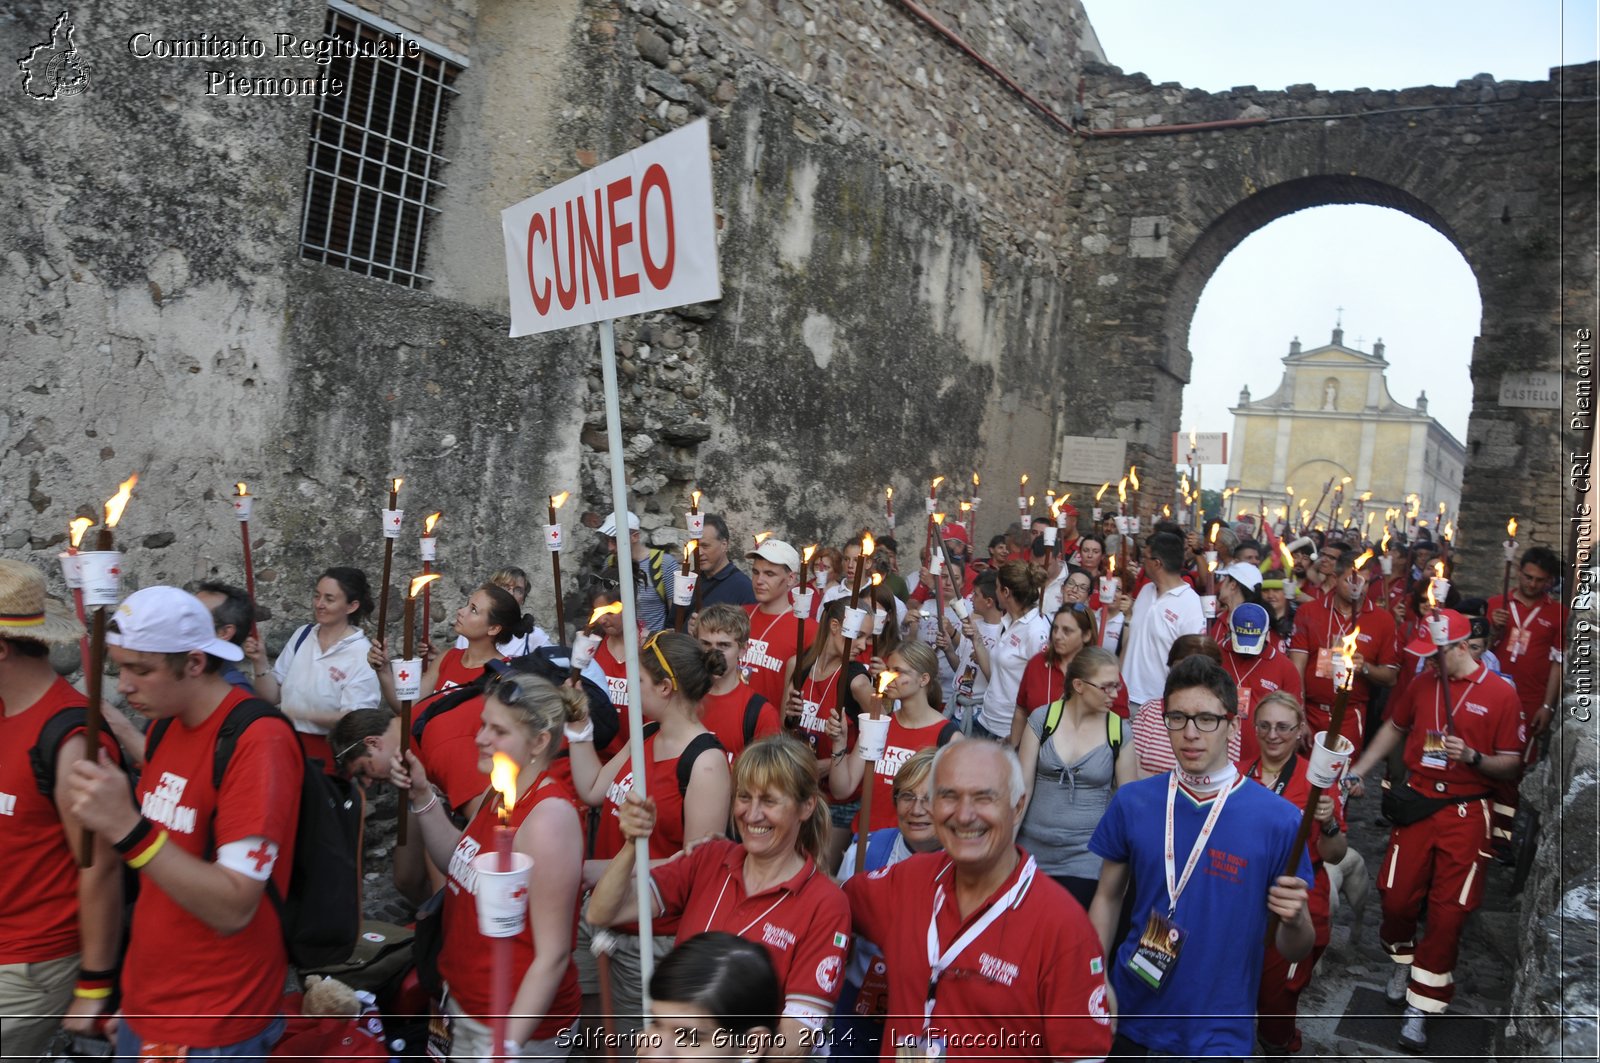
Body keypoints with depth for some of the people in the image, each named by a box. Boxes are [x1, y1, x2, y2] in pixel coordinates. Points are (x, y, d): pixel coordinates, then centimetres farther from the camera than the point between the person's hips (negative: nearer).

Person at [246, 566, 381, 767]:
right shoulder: (302, 634, 6)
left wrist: (301, 715, -21)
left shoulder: (362, 655, -10)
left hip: (330, 752, -4)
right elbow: (272, 696, 10)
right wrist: (260, 662, -5)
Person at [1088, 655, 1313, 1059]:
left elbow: (1294, 950, -8)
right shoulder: (1132, 801, -7)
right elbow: (1107, 898, 4)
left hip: (1218, 1035, -2)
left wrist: (1295, 920, -28)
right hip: (1131, 1016, 2)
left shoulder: (1278, 819, -14)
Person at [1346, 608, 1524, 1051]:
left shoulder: (1501, 694, -7)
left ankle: (1420, 1007, 9)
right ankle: (1402, 961, 34)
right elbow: (1394, 728, 21)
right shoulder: (1421, 684, 5)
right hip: (1416, 804, 3)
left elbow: (1511, 765, -4)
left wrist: (1471, 756, -23)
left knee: (1448, 914, -2)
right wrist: (1358, 770, 16)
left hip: (1465, 814, -3)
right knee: (1397, 898, 3)